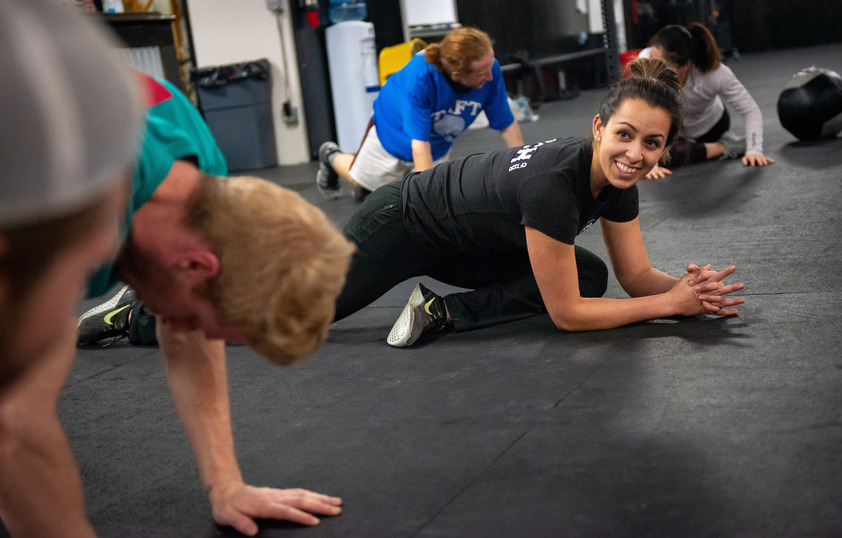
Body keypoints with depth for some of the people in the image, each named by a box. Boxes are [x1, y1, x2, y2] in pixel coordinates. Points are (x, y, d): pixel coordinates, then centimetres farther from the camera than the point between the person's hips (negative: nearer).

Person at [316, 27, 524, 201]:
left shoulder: (489, 68, -33)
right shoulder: (420, 78, -44)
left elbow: (507, 125, -21)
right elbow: (420, 144, -44)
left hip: (439, 144, 4)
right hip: (393, 130, -4)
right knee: (361, 178, 22)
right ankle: (332, 157, 55)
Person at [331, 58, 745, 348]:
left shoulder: (618, 179, -16)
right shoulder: (553, 184, -39)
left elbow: (637, 275, -7)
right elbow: (566, 314, -32)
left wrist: (689, 288, -27)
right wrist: (671, 303, -30)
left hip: (472, 246, 7)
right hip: (404, 225, -7)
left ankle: (444, 312, -1)